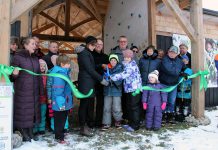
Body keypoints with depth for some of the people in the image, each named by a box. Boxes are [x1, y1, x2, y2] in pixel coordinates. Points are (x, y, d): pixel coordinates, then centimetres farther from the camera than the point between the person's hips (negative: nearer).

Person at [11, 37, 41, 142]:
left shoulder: (35, 59, 10)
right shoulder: (18, 57, -8)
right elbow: (12, 74, -6)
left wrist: (40, 88, 11)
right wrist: (14, 74, -29)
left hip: (34, 90, 6)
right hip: (22, 90, -5)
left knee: (32, 110, 11)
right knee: (22, 110, 3)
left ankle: (30, 132, 25)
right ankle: (23, 133, 19)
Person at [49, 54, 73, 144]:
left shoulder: (65, 72, 9)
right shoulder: (59, 74, -22)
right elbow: (57, 90, -26)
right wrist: (61, 103, -26)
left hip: (65, 102, 10)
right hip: (61, 103, -10)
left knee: (63, 119, 22)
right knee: (59, 120, 5)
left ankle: (61, 133, 37)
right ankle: (59, 137, 19)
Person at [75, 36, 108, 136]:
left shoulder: (87, 53, 19)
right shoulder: (84, 53, -11)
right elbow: (90, 69, -15)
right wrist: (101, 79, -12)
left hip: (89, 83, 9)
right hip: (85, 83, -9)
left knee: (89, 103, 12)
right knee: (84, 104, -2)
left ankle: (88, 124, 22)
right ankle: (83, 128, 7)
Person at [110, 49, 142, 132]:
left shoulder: (131, 65, -15)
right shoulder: (127, 65, 15)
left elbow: (124, 74, -28)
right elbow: (124, 75, 14)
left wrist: (112, 77, -27)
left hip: (134, 89, -10)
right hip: (129, 89, 10)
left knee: (134, 107, -3)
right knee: (129, 106, 16)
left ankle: (135, 125, 6)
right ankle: (130, 123, 28)